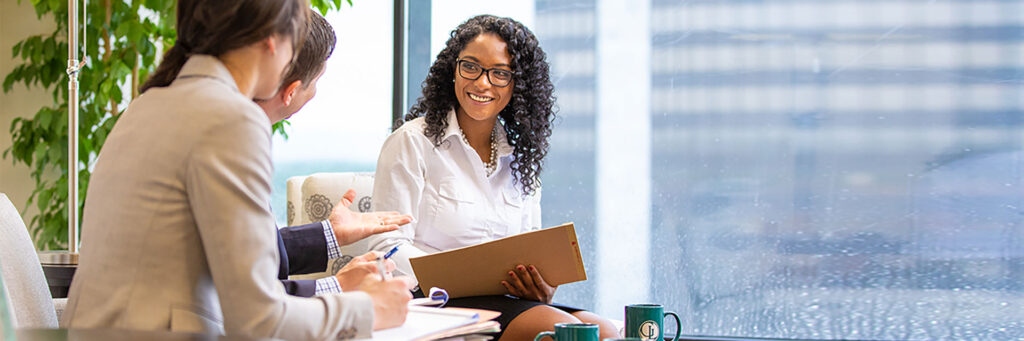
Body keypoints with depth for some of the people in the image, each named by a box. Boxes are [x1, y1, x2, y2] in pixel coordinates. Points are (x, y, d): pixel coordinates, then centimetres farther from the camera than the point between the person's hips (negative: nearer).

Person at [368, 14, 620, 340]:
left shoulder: (520, 157, 18)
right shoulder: (412, 142, 0)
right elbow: (388, 247, -7)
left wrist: (542, 288, -8)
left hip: (509, 301, 6)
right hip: (439, 302, -6)